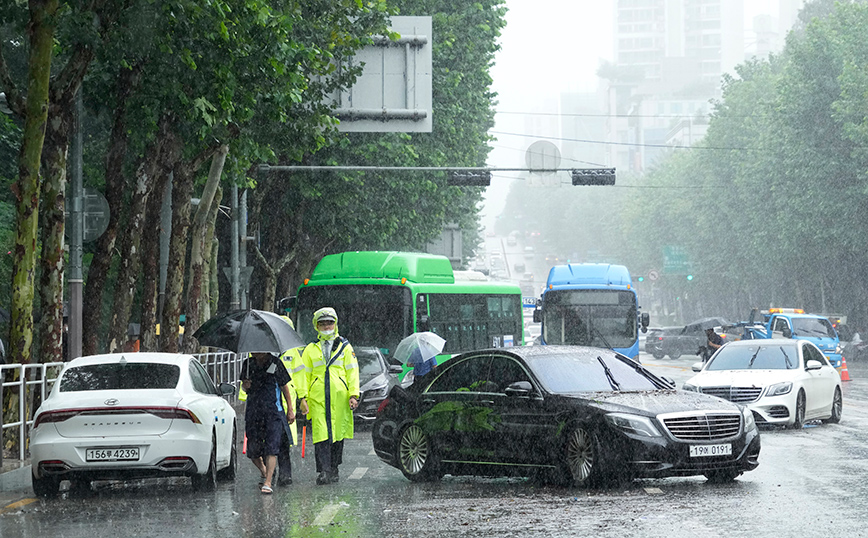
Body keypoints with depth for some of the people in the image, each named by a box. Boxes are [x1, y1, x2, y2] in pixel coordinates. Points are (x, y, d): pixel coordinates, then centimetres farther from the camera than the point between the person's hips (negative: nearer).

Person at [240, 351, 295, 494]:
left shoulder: (275, 363, 0)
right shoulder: (248, 364, 8)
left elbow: (285, 386, 7)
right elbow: (244, 386, 21)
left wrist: (290, 410, 8)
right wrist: (245, 385, -5)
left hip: (273, 412, -3)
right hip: (253, 412, 3)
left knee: (271, 448, -15)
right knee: (253, 450, 4)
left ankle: (267, 483, -17)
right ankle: (265, 473, 32)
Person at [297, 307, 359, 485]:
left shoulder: (345, 347, 11)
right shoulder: (311, 349, 13)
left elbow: (352, 372, 8)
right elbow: (304, 374, 11)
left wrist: (353, 395, -2)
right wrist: (302, 397, 1)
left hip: (339, 398, 0)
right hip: (317, 398, 0)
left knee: (338, 434, 5)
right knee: (321, 434, -10)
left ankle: (333, 470, 17)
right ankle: (322, 472, -15)